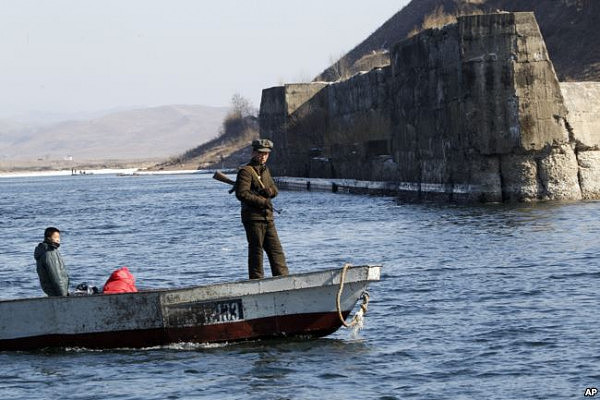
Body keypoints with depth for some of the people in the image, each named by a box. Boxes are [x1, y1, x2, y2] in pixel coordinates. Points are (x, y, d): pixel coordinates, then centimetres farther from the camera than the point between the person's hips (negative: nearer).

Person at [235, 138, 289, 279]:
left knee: (276, 250, 8)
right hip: (253, 218, -8)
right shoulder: (246, 171, -9)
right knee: (256, 251, -4)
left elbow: (274, 191, 16)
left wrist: (268, 191, -8)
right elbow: (241, 194, -20)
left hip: (267, 217, 8)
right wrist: (263, 202, -17)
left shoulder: (265, 170, 17)